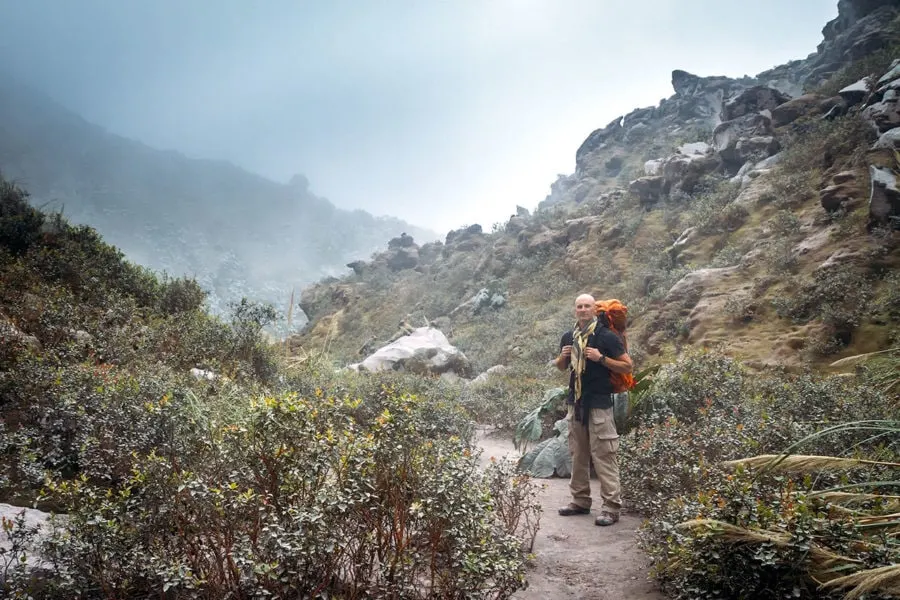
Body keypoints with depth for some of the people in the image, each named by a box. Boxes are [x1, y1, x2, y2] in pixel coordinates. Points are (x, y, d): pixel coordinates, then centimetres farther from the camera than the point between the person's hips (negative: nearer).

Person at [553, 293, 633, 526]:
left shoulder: (607, 336, -8)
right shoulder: (568, 337, 9)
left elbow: (627, 366, -7)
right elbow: (561, 367, 22)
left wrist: (601, 358, -19)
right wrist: (563, 356, -1)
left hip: (599, 402, -6)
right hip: (575, 401, 6)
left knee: (603, 455, -7)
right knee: (578, 454, 12)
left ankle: (611, 507, -3)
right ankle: (580, 501, 23)